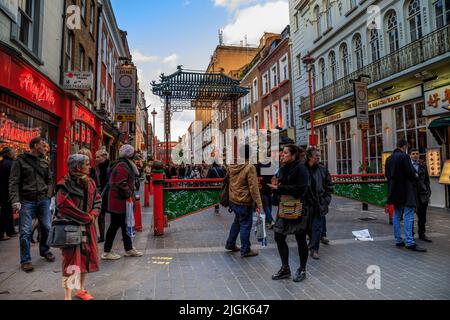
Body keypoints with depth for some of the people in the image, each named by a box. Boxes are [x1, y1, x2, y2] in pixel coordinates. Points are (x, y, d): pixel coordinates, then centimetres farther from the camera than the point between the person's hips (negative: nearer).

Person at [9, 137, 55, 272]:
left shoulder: (44, 162, 11)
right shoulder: (20, 161, -2)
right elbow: (14, 182, -5)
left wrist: (48, 195, 5)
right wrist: (15, 200, -15)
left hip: (43, 200, 4)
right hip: (26, 201, -4)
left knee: (46, 228, 8)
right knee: (25, 232, -1)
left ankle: (45, 251, 30)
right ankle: (25, 260, 12)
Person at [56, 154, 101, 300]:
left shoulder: (90, 182, 7)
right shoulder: (65, 184, -14)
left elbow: (97, 201, 10)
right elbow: (65, 206, -19)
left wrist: (93, 215, -9)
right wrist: (87, 217, -14)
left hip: (88, 226, 7)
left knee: (87, 257, 14)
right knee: (71, 261, -4)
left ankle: (81, 290, 32)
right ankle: (67, 296, 9)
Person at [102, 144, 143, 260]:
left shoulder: (124, 165, 15)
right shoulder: (122, 167, -19)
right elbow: (122, 185, -26)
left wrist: (131, 195, 14)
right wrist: (130, 195, -15)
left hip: (121, 201, 10)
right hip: (119, 202, -10)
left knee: (125, 225, 16)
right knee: (115, 225, -1)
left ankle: (129, 249, 27)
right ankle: (106, 252, 11)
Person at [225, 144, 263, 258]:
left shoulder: (232, 166, 2)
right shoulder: (250, 167, -18)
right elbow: (253, 187, -18)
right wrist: (258, 203, -15)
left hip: (233, 200, 7)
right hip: (245, 202, -7)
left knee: (237, 222, 23)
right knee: (245, 225, 6)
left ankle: (230, 244, 33)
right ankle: (245, 250, 16)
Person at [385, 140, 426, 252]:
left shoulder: (389, 159, 12)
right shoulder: (404, 156, -11)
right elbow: (410, 172, -16)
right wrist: (415, 175, 3)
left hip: (395, 190, 8)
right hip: (406, 190, -8)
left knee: (397, 215, 11)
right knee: (408, 216, -7)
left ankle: (398, 240, 16)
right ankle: (409, 242, -8)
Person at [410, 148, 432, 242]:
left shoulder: (423, 166, 13)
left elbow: (427, 180, 16)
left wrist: (428, 191, 9)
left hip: (423, 194, 4)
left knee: (422, 216, 9)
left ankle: (422, 234, 20)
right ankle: (410, 234, 14)